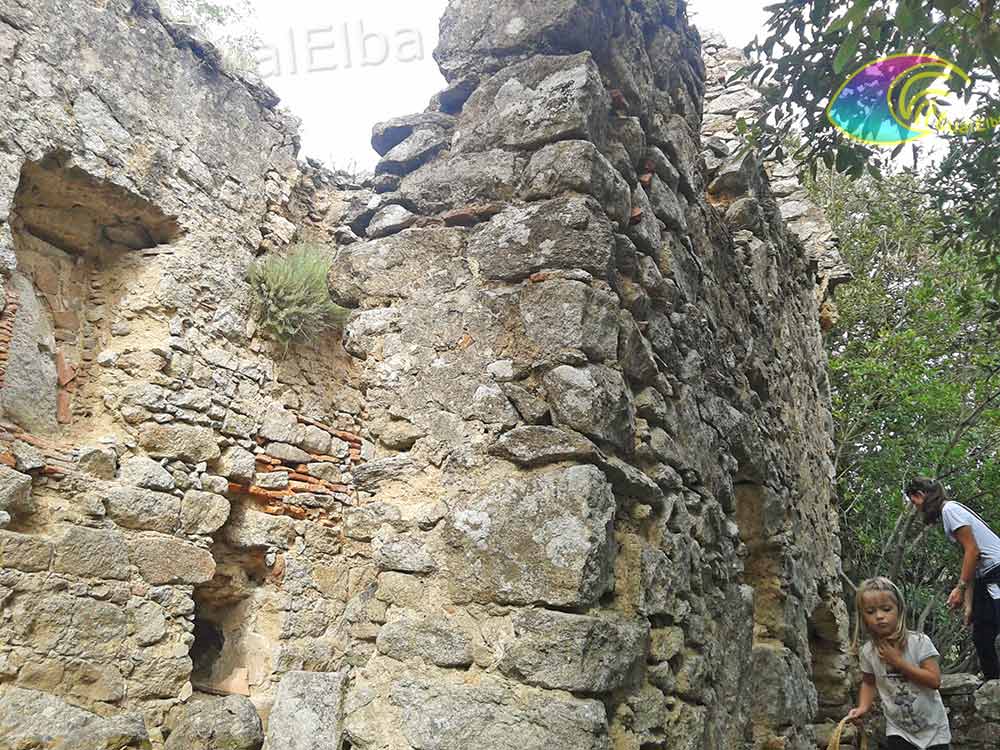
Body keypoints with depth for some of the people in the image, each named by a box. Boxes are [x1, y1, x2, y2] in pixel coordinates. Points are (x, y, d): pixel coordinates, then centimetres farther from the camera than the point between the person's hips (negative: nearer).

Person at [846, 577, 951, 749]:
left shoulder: (919, 642, -20)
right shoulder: (867, 652, -10)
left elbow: (935, 680, -24)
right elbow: (868, 682, 6)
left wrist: (898, 661, -27)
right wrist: (863, 707, -11)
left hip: (932, 727, -2)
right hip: (898, 729, 2)